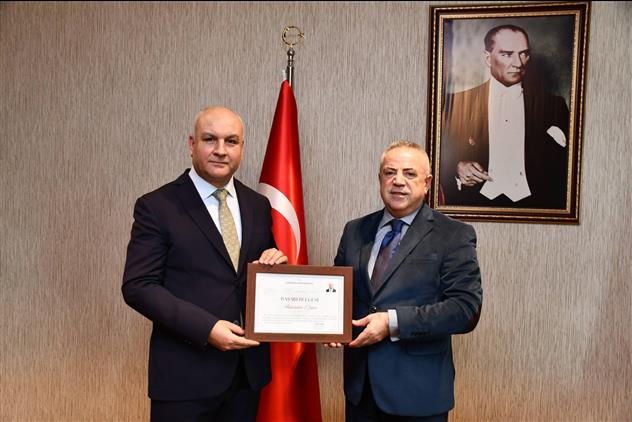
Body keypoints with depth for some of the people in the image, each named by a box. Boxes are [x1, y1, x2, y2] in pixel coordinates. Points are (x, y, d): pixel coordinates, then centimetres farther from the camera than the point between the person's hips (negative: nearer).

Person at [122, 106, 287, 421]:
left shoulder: (258, 206, 8)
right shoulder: (156, 207, -6)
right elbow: (138, 286, -11)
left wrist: (275, 263, -7)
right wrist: (206, 328, -20)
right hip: (186, 372, -4)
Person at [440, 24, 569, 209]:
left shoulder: (552, 103, 9)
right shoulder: (460, 101, 7)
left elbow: (566, 164, 13)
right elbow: (442, 152, 10)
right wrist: (457, 168, -8)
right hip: (475, 202, 1)